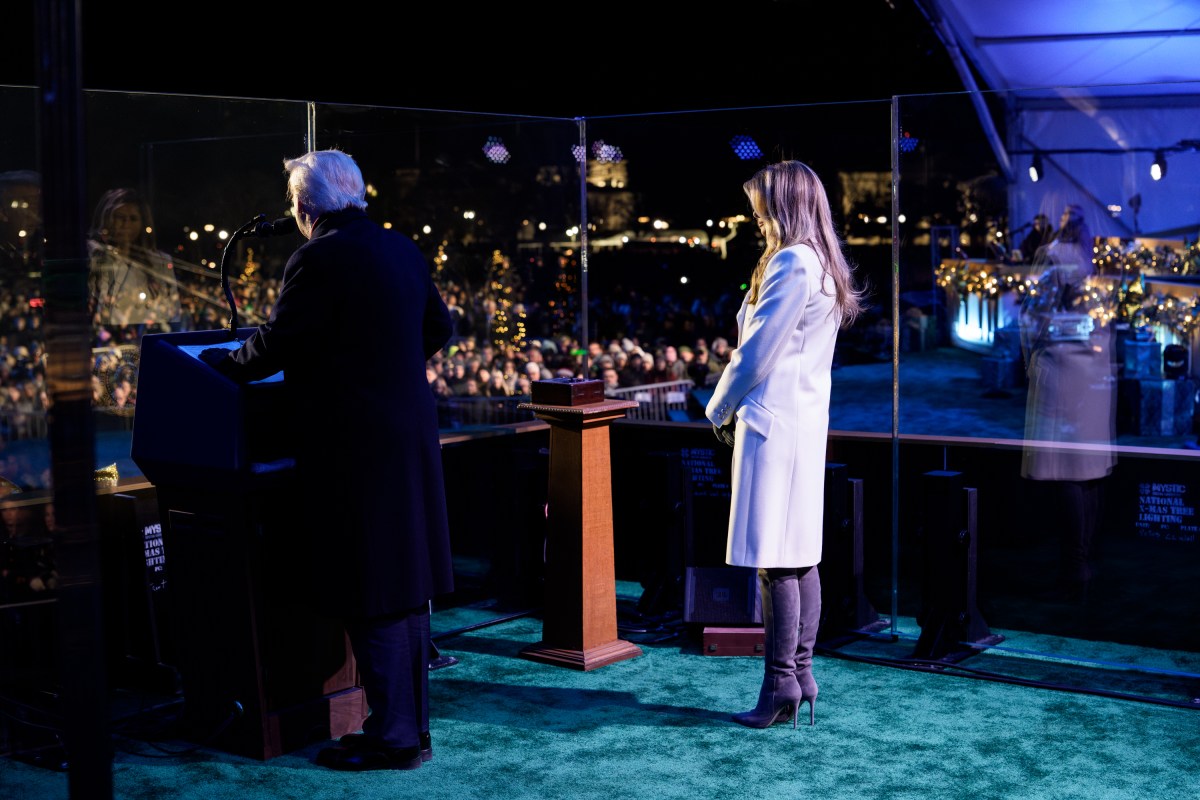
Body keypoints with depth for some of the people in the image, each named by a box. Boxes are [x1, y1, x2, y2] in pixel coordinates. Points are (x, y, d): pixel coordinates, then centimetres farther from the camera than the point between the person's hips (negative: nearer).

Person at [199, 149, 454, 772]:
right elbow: (439, 328, 21)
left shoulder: (317, 260, -15)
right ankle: (413, 727, 23)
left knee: (371, 602, -1)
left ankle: (392, 739, 6)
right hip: (411, 436, 8)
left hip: (354, 449, -8)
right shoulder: (404, 249, 10)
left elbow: (272, 347, -10)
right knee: (406, 590, 14)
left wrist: (218, 361, 8)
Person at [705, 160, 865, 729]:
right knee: (800, 559, 10)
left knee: (775, 562, -7)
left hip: (772, 423, -10)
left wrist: (719, 409, 0)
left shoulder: (791, 263, -13)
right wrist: (736, 407, 14)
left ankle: (781, 683, -5)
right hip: (806, 422, 10)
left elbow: (757, 351, -13)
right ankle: (800, 675, 14)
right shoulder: (823, 267, 17)